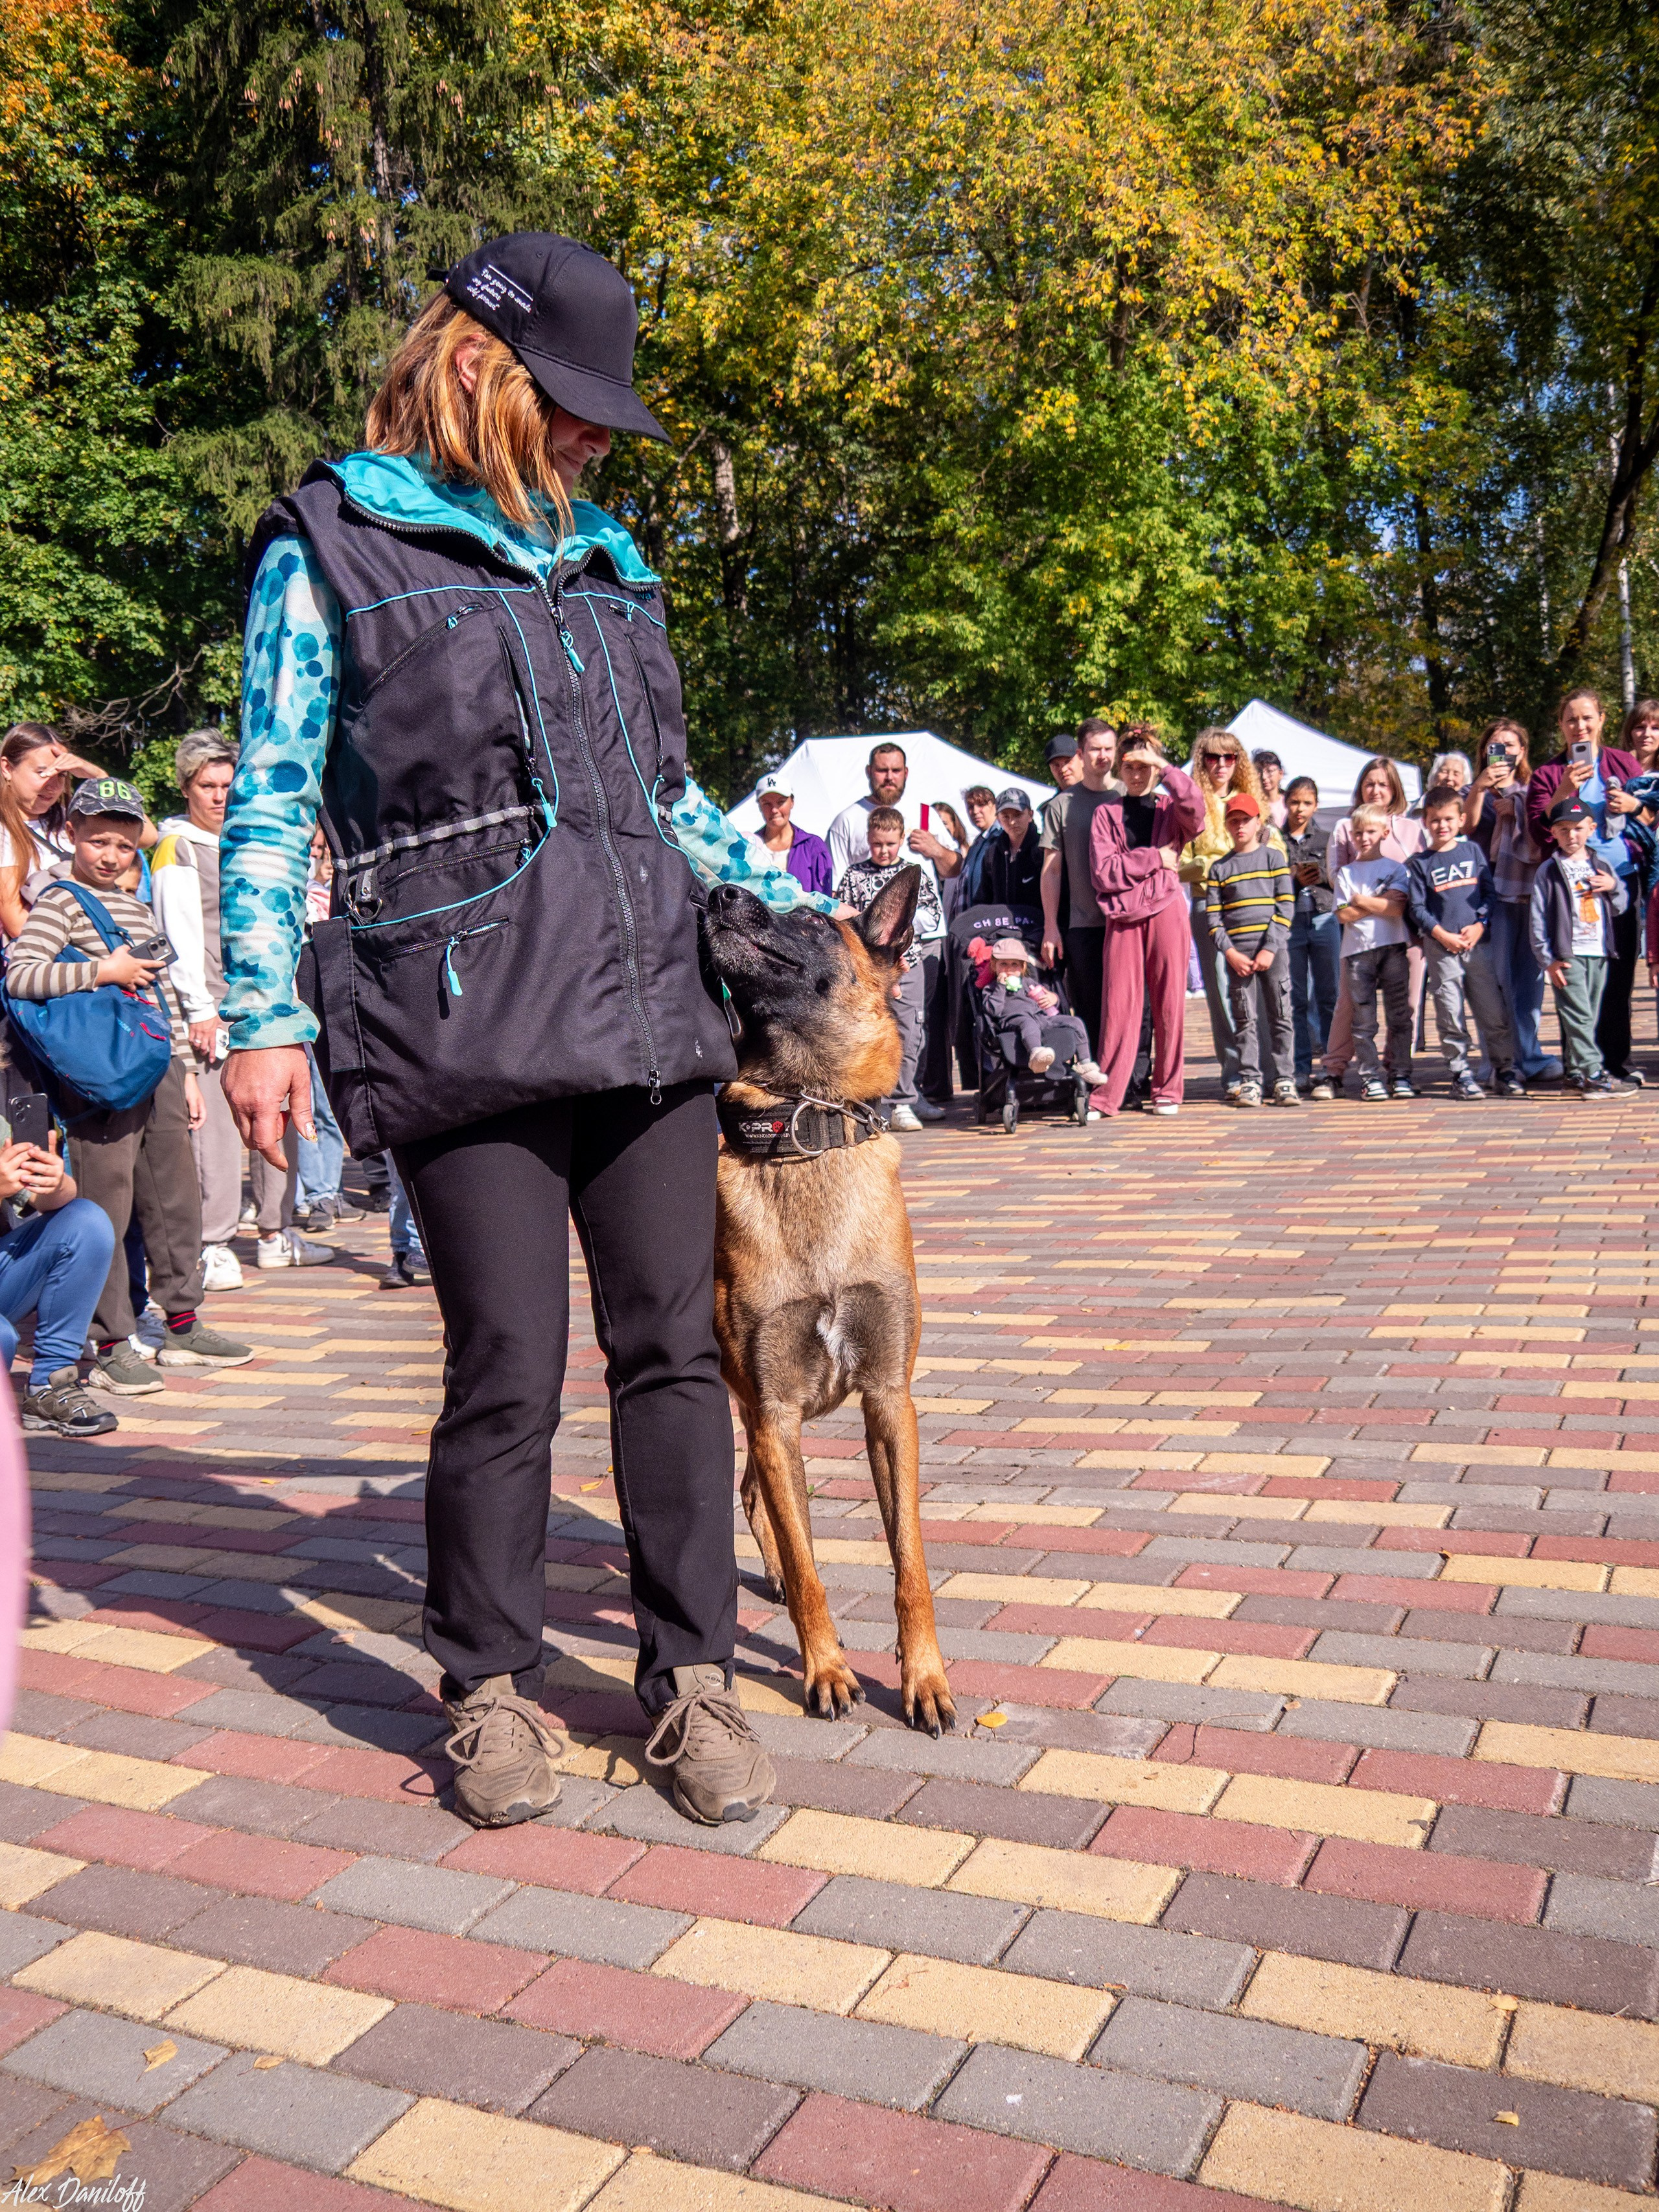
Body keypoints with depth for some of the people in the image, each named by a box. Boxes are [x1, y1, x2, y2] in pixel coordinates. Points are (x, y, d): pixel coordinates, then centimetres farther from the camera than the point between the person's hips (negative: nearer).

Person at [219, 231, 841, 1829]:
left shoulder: (598, 558, 21)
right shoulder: (331, 546, 6)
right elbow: (271, 805, 3)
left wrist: (799, 905, 25)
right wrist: (261, 1017, -5)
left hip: (645, 1011, 5)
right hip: (466, 1029, -4)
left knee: (672, 1349, 3)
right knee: (507, 1375, -2)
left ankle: (691, 1676, 18)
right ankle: (491, 1687, 20)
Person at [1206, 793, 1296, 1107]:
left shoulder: (1274, 858, 8)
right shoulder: (1219, 867, 11)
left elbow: (1285, 906, 0)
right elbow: (1212, 916, 5)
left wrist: (1269, 949, -10)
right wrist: (1230, 952, -8)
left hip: (1274, 949, -1)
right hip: (1238, 953, 1)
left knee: (1280, 1016, -1)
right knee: (1245, 1019, 1)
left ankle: (1284, 1081, 4)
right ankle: (1249, 1082, 4)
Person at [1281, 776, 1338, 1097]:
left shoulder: (1326, 839, 12)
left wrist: (1321, 875, -10)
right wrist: (1296, 881, -12)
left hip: (1324, 920, 1)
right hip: (1289, 922, -1)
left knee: (1327, 997, -1)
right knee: (1297, 999, 2)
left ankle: (1327, 1069, 0)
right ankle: (1301, 1070, 6)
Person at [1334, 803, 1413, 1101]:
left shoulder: (1396, 868, 9)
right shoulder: (1345, 873, 11)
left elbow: (1398, 908, -7)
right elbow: (1344, 914, -1)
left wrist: (1362, 901, -5)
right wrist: (1380, 903, -5)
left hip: (1392, 948, -1)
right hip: (1358, 951, 1)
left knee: (1399, 1017, 0)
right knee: (1363, 1021, -1)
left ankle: (1401, 1075, 5)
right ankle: (1371, 1077, 4)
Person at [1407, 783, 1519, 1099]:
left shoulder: (1473, 851, 10)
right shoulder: (1419, 863, 4)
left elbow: (1489, 892, 8)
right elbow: (1416, 908, 0)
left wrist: (1480, 925, -7)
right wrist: (1443, 936, -11)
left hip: (1479, 942, 1)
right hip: (1441, 946, -1)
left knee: (1494, 1010, 3)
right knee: (1451, 1015, 0)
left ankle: (1505, 1069, 14)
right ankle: (1461, 1073, 9)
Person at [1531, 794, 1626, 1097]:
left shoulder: (1602, 865, 13)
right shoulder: (1549, 871, -1)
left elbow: (1621, 906, 19)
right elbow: (1538, 919, -4)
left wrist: (1614, 887, -3)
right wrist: (1548, 959, -10)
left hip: (1600, 953, 5)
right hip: (1568, 955, -5)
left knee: (1591, 1016, 7)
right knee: (1578, 1015, -11)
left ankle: (1576, 1070, 14)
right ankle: (1592, 1073, -12)